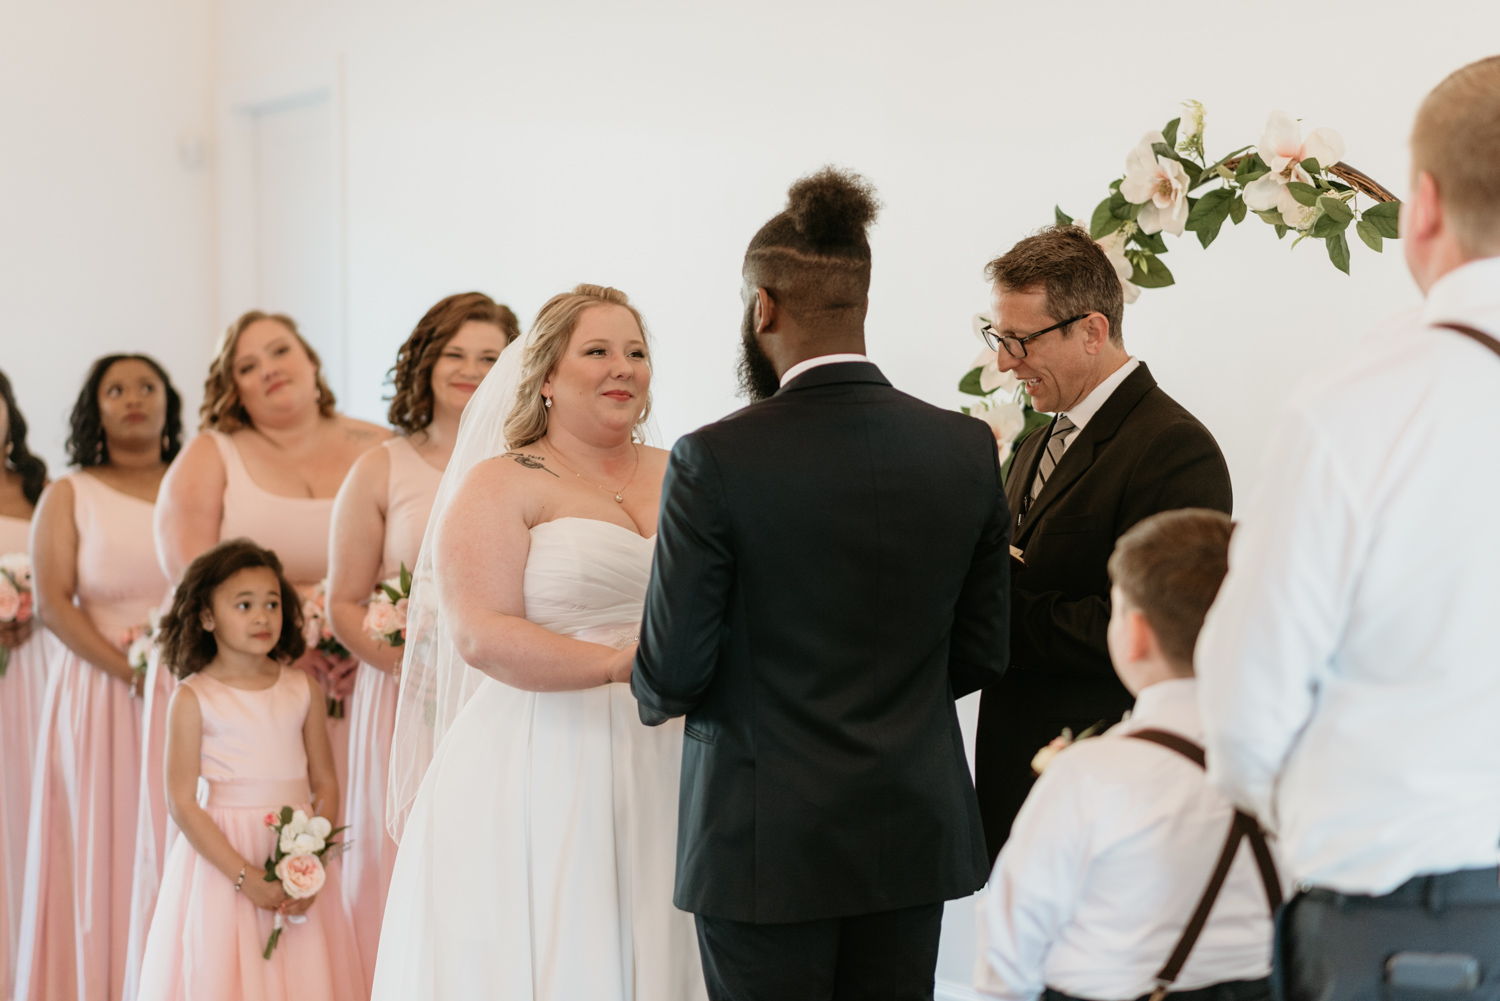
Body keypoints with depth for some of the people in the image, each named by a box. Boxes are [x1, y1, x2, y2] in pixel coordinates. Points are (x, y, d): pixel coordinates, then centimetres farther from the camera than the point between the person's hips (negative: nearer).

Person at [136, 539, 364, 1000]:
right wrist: (245, 876, -15)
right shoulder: (192, 698, -4)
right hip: (220, 858, -3)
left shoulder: (304, 690, 6)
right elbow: (183, 804, -8)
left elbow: (326, 785, 6)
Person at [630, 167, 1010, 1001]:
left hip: (767, 843, -4)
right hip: (914, 834, 4)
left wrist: (656, 693, 12)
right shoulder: (968, 450, -2)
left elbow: (671, 677, -11)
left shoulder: (716, 461, -15)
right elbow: (981, 655, 4)